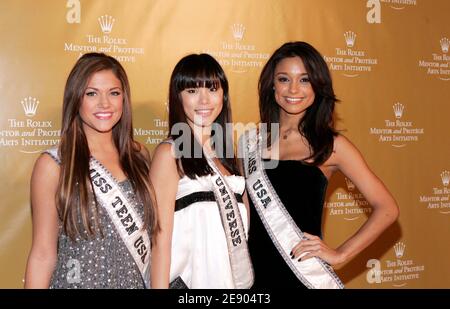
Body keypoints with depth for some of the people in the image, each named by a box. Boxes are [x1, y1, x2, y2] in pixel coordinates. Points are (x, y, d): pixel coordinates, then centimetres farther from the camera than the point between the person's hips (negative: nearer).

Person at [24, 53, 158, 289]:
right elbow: (43, 254, -9)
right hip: (79, 281, -3)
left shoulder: (139, 155, -1)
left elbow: (150, 235, 5)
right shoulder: (53, 165, -11)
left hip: (138, 281, 3)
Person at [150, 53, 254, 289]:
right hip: (189, 279, -5)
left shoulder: (226, 151, 6)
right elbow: (160, 239, -14)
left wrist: (245, 278, 6)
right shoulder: (170, 153, -10)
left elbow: (240, 223, 11)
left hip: (237, 278, 5)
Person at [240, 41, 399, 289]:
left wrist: (340, 254, -9)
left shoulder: (332, 145, -6)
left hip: (306, 273, -2)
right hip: (254, 269, 2)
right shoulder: (251, 141, 1)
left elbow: (386, 208, -5)